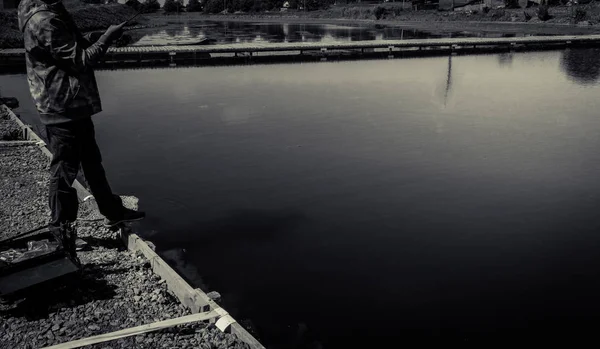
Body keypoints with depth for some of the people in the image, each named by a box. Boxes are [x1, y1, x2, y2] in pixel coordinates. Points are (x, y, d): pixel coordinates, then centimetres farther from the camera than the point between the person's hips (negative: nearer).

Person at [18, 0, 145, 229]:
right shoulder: (44, 21, -21)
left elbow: (72, 47, 16)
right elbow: (79, 61, -19)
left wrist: (96, 36, 4)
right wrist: (107, 37, -11)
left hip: (72, 105, 11)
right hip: (62, 108, -11)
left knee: (92, 160, 17)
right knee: (64, 169, 0)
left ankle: (113, 212, 30)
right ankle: (61, 228, 13)